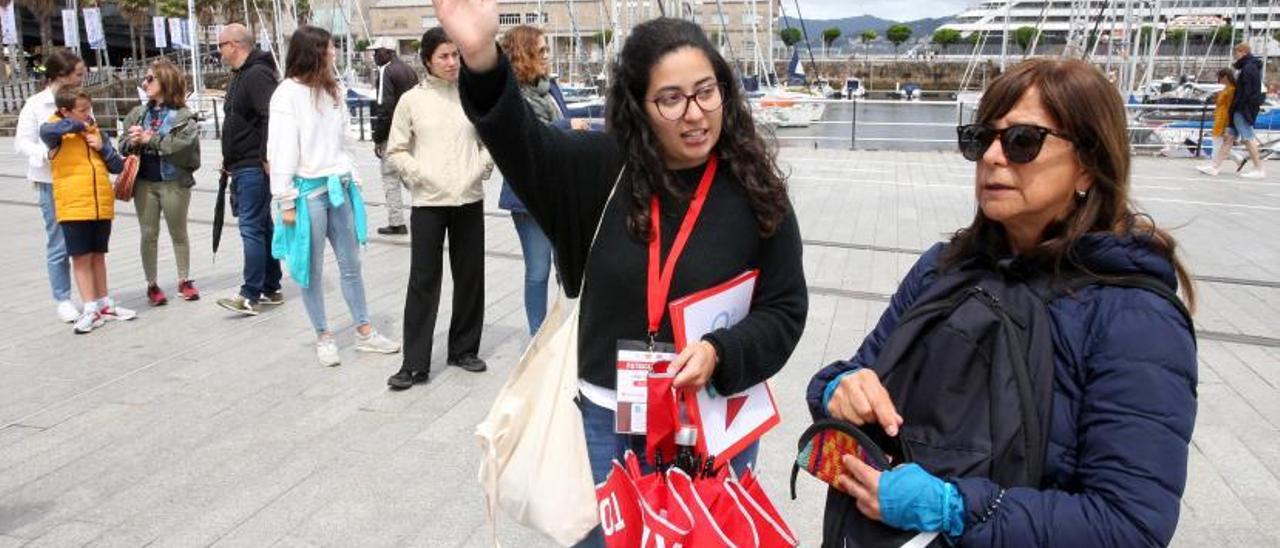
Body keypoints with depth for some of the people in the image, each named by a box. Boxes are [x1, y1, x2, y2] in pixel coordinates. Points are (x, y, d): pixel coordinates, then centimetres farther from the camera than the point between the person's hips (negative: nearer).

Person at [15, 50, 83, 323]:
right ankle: (62, 300, 13)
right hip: (53, 182, -3)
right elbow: (22, 142, -4)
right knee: (59, 243, 3)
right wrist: (47, 153, -21)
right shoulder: (36, 104, -3)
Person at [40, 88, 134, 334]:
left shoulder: (96, 131, 11)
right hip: (73, 207, -4)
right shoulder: (58, 133, -4)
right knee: (81, 257, 1)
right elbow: (46, 131, -31)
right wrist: (77, 125, -15)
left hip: (102, 205, 5)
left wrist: (103, 147, -6)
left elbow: (118, 166, 10)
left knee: (98, 255, 14)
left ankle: (104, 304, 23)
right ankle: (90, 309, 5)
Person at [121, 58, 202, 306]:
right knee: (149, 234, 8)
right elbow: (123, 145, 10)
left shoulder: (183, 116, -6)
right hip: (144, 182, 4)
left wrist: (151, 139, -20)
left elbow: (184, 144, -21)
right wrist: (133, 142, -12)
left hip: (174, 182, -4)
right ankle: (152, 284, 18)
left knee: (178, 233, 10)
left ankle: (184, 280, 23)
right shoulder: (138, 114, 9)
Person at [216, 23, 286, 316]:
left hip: (255, 168, -11)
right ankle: (271, 288, 21)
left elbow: (273, 116, -25)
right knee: (262, 227, 13)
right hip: (243, 167, 11)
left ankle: (250, 295, -8)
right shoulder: (240, 75, 20)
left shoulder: (258, 74, -14)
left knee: (252, 228, -10)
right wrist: (230, 159, 23)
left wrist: (267, 157, -24)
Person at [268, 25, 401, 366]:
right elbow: (281, 150, -11)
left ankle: (364, 332, 20)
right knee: (312, 269, 5)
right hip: (308, 190, -6)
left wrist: (352, 178, 9)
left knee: (351, 264, 11)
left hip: (338, 186, 6)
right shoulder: (288, 93, -9)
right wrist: (286, 201, -13)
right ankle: (323, 337, 17)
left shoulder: (333, 89, 11)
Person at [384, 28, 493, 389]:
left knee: (470, 277, 9)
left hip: (469, 200, 2)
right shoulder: (412, 100, 0)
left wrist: (482, 168, -2)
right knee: (424, 281, 0)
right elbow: (395, 151, 3)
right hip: (428, 202, -2)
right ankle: (415, 363, 5)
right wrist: (421, 175, -10)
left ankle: (464, 349, 25)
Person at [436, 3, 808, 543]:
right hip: (605, 418, 1)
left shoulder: (755, 191, -8)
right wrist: (482, 60, -39)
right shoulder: (604, 167, -5)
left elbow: (785, 310, -4)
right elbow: (522, 142, -20)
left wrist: (720, 353, -22)